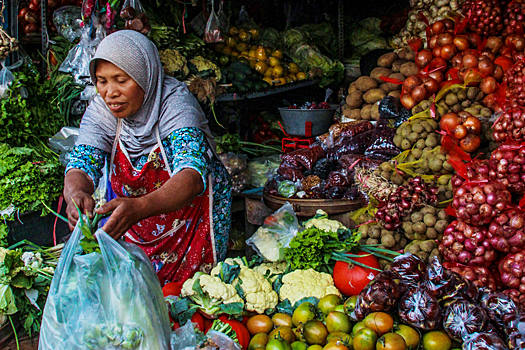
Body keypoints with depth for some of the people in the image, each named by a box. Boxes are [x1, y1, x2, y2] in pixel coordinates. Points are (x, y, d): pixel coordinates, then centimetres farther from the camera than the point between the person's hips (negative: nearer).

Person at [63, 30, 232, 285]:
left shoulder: (176, 104, -23)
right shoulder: (100, 110, -9)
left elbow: (192, 176, -37)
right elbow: (82, 163, -20)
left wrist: (138, 207, -56)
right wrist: (76, 194, -45)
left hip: (192, 211, -3)